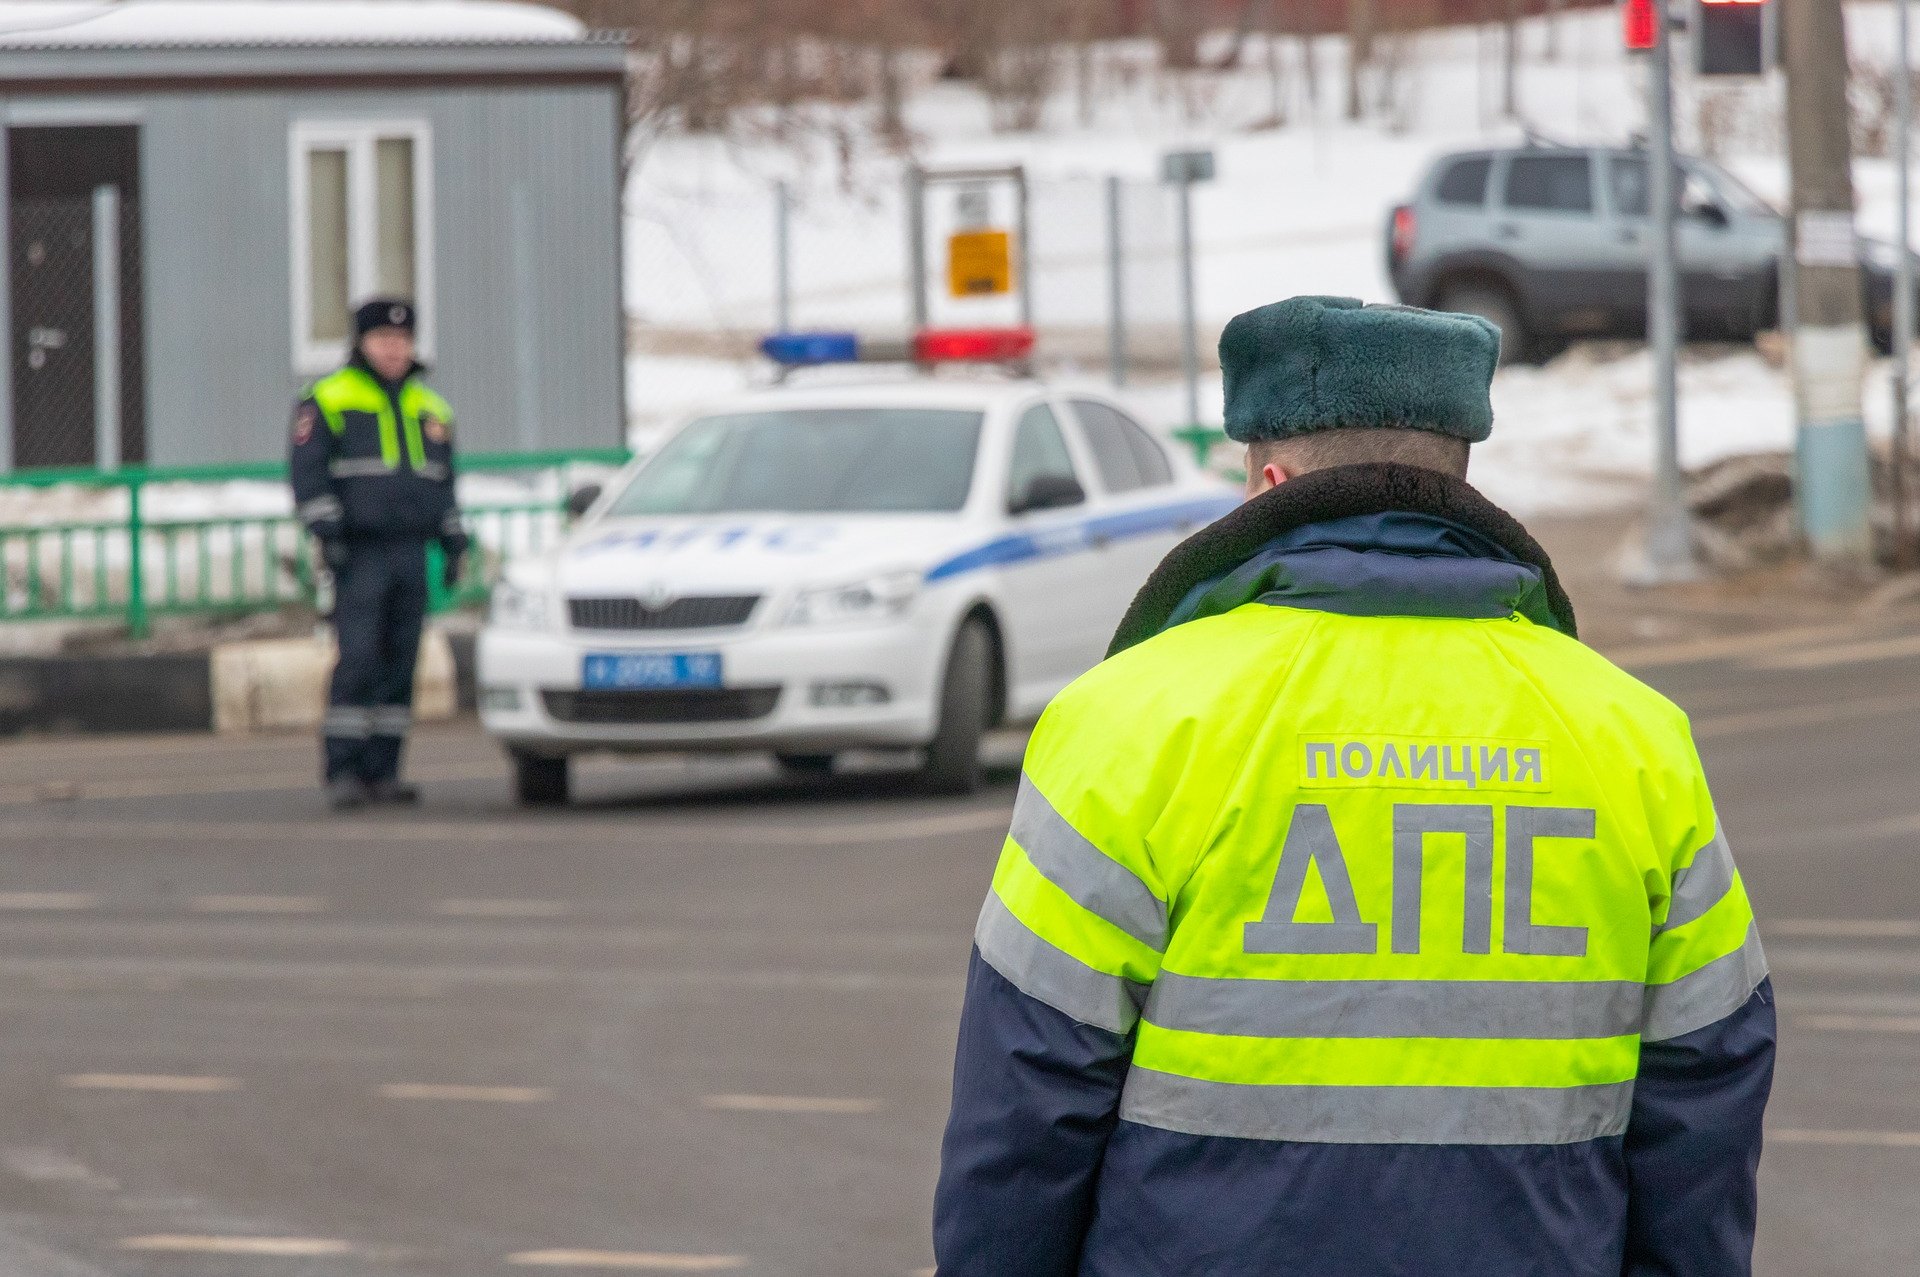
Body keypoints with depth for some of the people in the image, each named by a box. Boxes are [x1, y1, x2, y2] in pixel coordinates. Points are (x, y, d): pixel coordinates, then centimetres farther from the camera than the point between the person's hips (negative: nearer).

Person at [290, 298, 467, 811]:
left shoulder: (429, 409, 17)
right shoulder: (328, 401, 0)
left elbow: (443, 484, 23)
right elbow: (308, 474, -7)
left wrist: (453, 545, 16)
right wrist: (327, 532, -17)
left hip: (410, 554, 6)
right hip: (359, 555, -6)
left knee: (400, 664, 2)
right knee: (358, 660, -14)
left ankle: (382, 770, 5)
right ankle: (342, 773, -13)